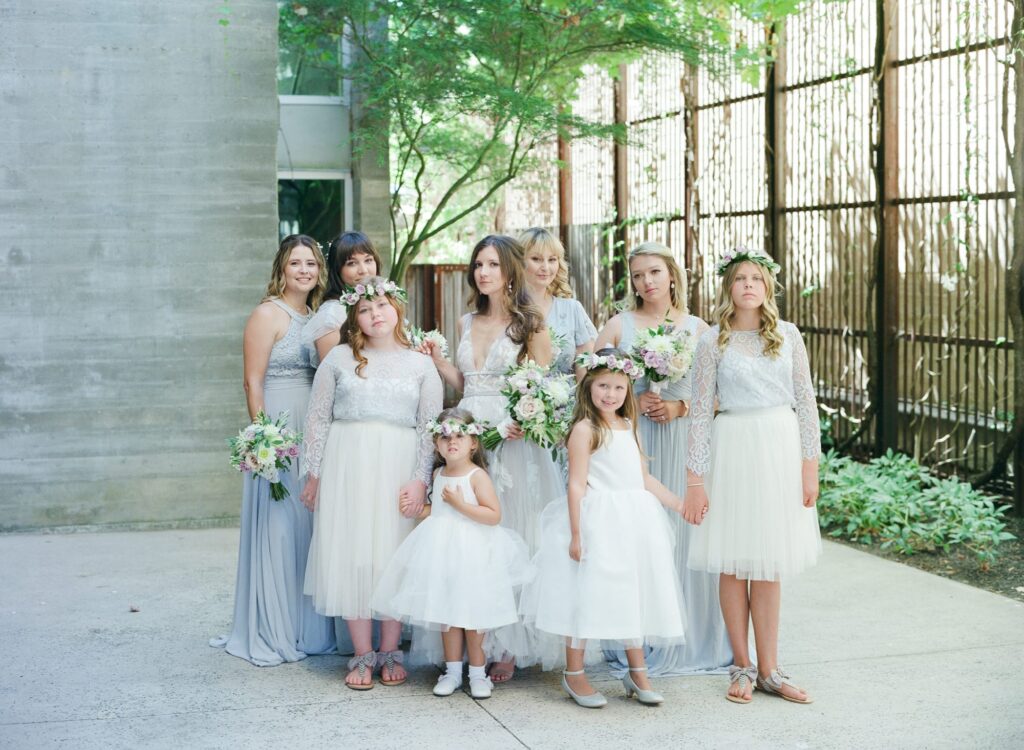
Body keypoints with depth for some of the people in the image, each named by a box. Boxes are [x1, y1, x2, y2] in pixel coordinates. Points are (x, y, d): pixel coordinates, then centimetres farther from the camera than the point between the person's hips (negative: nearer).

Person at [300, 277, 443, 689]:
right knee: (351, 555, -1)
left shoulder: (420, 364, 7)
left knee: (395, 555, 1)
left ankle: (390, 652, 14)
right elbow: (317, 418, 8)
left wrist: (420, 480, -7)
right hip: (347, 466, 0)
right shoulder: (339, 358, 7)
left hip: (399, 469, 0)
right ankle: (363, 655, 8)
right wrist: (313, 474, 3)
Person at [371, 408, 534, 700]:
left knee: (471, 612, 0)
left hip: (470, 552, -6)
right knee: (446, 610, 9)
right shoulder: (438, 474, 9)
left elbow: (494, 515, -18)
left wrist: (460, 504, -22)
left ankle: (477, 672, 13)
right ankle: (452, 670, 19)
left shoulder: (477, 476, -11)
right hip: (441, 549, 6)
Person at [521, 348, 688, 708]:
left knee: (633, 595, 12)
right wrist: (576, 534, -17)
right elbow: (577, 484, -13)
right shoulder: (585, 428, -8)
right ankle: (573, 674, 11)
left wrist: (680, 505, 18)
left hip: (633, 523, 7)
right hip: (598, 523, -7)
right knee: (587, 593, -2)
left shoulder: (628, 427, 14)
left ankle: (637, 673, 23)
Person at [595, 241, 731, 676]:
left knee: (685, 536, 1)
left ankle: (691, 642, 13)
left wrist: (680, 406, -11)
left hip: (685, 440, 0)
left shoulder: (698, 328, 8)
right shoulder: (620, 325, 7)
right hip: (633, 440, 0)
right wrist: (632, 399, -9)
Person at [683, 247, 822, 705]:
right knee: (734, 563, 3)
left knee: (768, 564, 6)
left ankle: (767, 669, 13)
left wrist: (810, 464, 0)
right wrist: (695, 478, -6)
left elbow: (805, 402, 5)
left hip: (780, 447, 2)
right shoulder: (714, 342, -1)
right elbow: (701, 411, -2)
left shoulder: (787, 336, 4)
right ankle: (742, 665, 16)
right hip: (733, 448, -1)